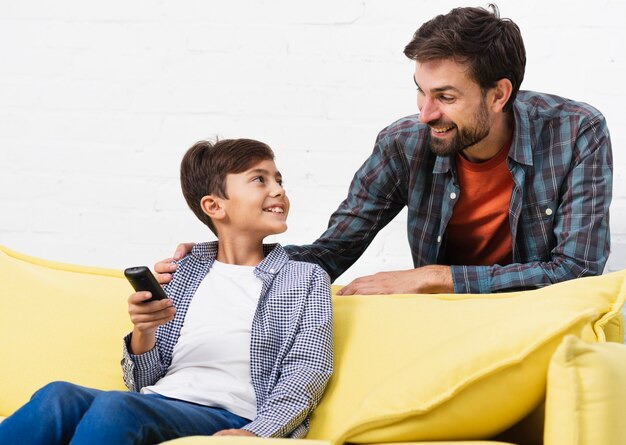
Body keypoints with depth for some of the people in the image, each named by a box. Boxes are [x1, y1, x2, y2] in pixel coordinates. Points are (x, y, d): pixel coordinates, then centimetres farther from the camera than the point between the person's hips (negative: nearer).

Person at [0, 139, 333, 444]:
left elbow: (308, 373, 2)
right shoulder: (185, 271, 23)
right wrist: (143, 333, -5)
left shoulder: (306, 279, 17)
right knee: (61, 397, -31)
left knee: (114, 406, -35)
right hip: (156, 404, 3)